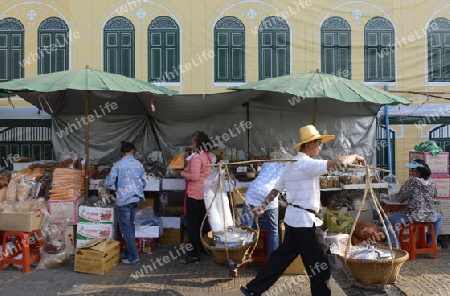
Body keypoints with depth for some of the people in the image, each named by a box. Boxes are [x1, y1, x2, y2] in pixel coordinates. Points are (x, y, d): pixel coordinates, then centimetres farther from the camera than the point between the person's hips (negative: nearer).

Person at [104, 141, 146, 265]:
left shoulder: (117, 165, -10)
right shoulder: (139, 164, 3)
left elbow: (109, 182, -8)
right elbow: (144, 183, 9)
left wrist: (104, 184, 15)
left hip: (124, 200, -5)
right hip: (136, 198, 5)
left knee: (126, 228, 2)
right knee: (130, 225, 18)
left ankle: (133, 257, 3)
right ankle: (129, 252, 27)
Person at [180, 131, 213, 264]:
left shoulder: (196, 157, -19)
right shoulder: (208, 156, 8)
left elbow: (194, 176, -26)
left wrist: (183, 173, -10)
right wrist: (187, 170, 10)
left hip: (194, 194, -9)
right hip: (205, 194, 9)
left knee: (193, 224, -1)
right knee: (203, 222, 19)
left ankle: (193, 255, 5)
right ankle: (205, 247, 31)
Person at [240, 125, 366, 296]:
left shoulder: (291, 165, 11)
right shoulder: (308, 164, -18)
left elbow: (276, 189, 16)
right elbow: (338, 162, -25)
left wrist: (262, 207, 19)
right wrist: (355, 157, -6)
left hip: (293, 218, 10)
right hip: (306, 221, -10)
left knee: (282, 256, 18)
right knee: (318, 264, 5)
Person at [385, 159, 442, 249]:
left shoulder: (412, 182, -11)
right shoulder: (432, 183, 5)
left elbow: (400, 198, -5)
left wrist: (409, 196, 16)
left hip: (413, 216, -6)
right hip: (430, 217, 6)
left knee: (388, 221, 8)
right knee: (438, 217, 42)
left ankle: (397, 247, 2)